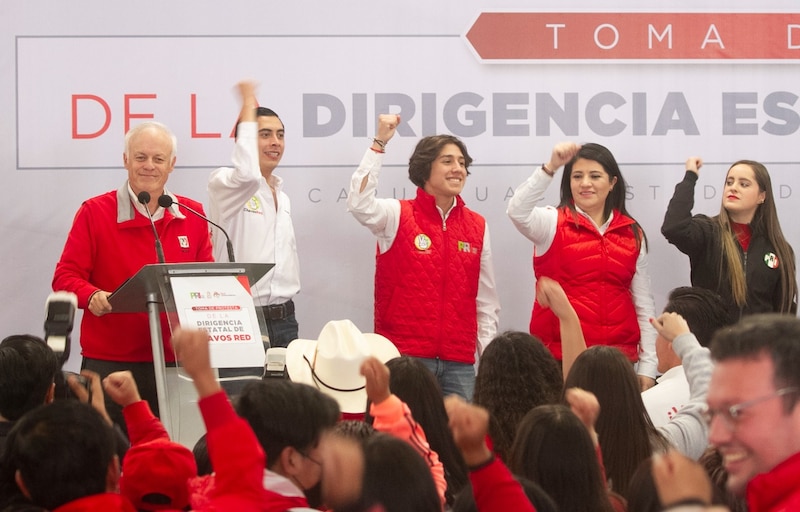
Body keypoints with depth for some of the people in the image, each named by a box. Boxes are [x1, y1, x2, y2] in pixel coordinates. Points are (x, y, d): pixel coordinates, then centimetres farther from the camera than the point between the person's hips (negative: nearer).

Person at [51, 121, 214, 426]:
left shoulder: (192, 216, 12)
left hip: (175, 363, 3)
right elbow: (66, 277, 0)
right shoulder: (95, 212, 1)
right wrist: (92, 296, -20)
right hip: (110, 364, -3)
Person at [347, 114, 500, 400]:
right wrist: (380, 143, -22)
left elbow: (486, 301, 13)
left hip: (459, 362, 4)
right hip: (405, 355, -4)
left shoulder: (477, 227, 11)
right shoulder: (398, 215, 1)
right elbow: (359, 203, -21)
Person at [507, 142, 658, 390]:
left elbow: (643, 303, 13)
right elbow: (517, 211, -19)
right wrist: (550, 168, -30)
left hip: (619, 357, 3)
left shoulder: (632, 234, 11)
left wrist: (647, 365, 8)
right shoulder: (553, 223, 3)